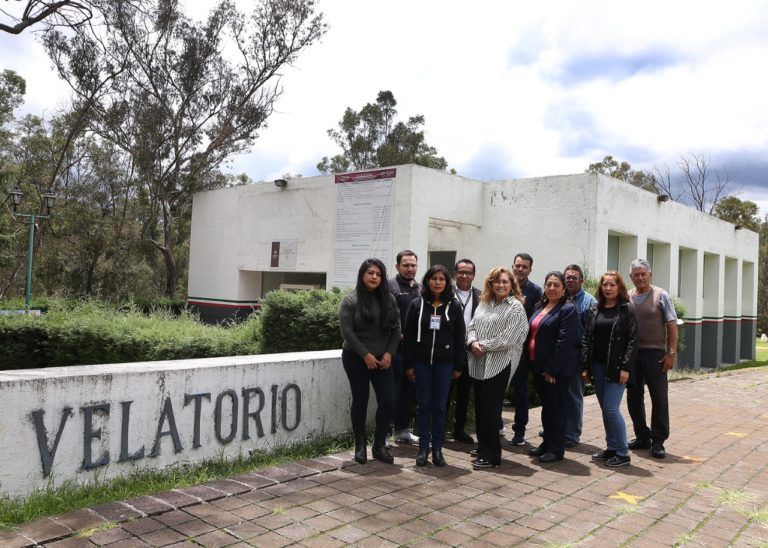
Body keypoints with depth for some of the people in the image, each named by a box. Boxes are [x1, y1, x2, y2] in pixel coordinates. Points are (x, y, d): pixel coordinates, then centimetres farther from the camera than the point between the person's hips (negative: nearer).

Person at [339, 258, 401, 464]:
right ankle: (360, 445, 18)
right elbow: (347, 331, -11)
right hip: (356, 358, -3)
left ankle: (379, 445, 13)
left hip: (382, 360, 3)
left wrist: (389, 353, -6)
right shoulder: (351, 300, -6)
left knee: (388, 401, -2)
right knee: (360, 401, 4)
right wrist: (365, 355, -13)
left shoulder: (388, 300, 5)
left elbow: (396, 329, 6)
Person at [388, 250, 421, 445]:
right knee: (393, 391, -4)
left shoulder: (420, 288, 16)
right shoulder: (390, 286, -7)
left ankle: (402, 430, 27)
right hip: (396, 348, -7)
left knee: (409, 391, 14)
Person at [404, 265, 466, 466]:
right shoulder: (417, 305, 2)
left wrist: (459, 366, 0)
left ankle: (437, 448, 16)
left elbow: (460, 337, 3)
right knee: (424, 406, 6)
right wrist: (408, 365, -1)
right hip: (421, 363, 0)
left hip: (444, 363, 0)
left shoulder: (454, 306, 2)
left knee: (439, 407, 6)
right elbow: (408, 336, 3)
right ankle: (423, 448, 15)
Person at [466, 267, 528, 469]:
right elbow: (472, 327, 12)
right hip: (479, 364, 6)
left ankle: (490, 455, 8)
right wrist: (473, 342, -9)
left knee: (490, 409, -3)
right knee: (480, 408, 12)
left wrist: (484, 346, -11)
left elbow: (507, 339, -14)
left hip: (499, 364, -6)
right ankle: (484, 448, 27)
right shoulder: (484, 304, 15)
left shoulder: (515, 307, -5)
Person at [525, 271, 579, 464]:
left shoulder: (567, 310, -11)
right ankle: (547, 443, 29)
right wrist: (530, 362, 8)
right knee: (546, 406, 17)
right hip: (538, 366, 8)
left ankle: (556, 449, 14)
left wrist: (551, 369, -20)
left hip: (556, 369, -7)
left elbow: (564, 342, -18)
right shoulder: (540, 307, 13)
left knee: (555, 408, 2)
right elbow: (531, 335, 16)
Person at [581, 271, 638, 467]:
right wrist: (585, 366, 3)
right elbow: (586, 338, 9)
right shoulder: (594, 310, 10)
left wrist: (625, 367, -14)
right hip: (597, 366, 5)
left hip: (616, 367, -5)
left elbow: (632, 340, -8)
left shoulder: (627, 309, -3)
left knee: (611, 408, -9)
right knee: (605, 409, 10)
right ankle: (611, 448, 21)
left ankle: (622, 453, 4)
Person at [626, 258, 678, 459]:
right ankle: (642, 437, 24)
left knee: (659, 398, 1)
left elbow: (672, 326, -2)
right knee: (634, 397, 10)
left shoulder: (661, 296, 0)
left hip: (655, 353, -3)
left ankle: (658, 441, 12)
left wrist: (671, 353, -9)